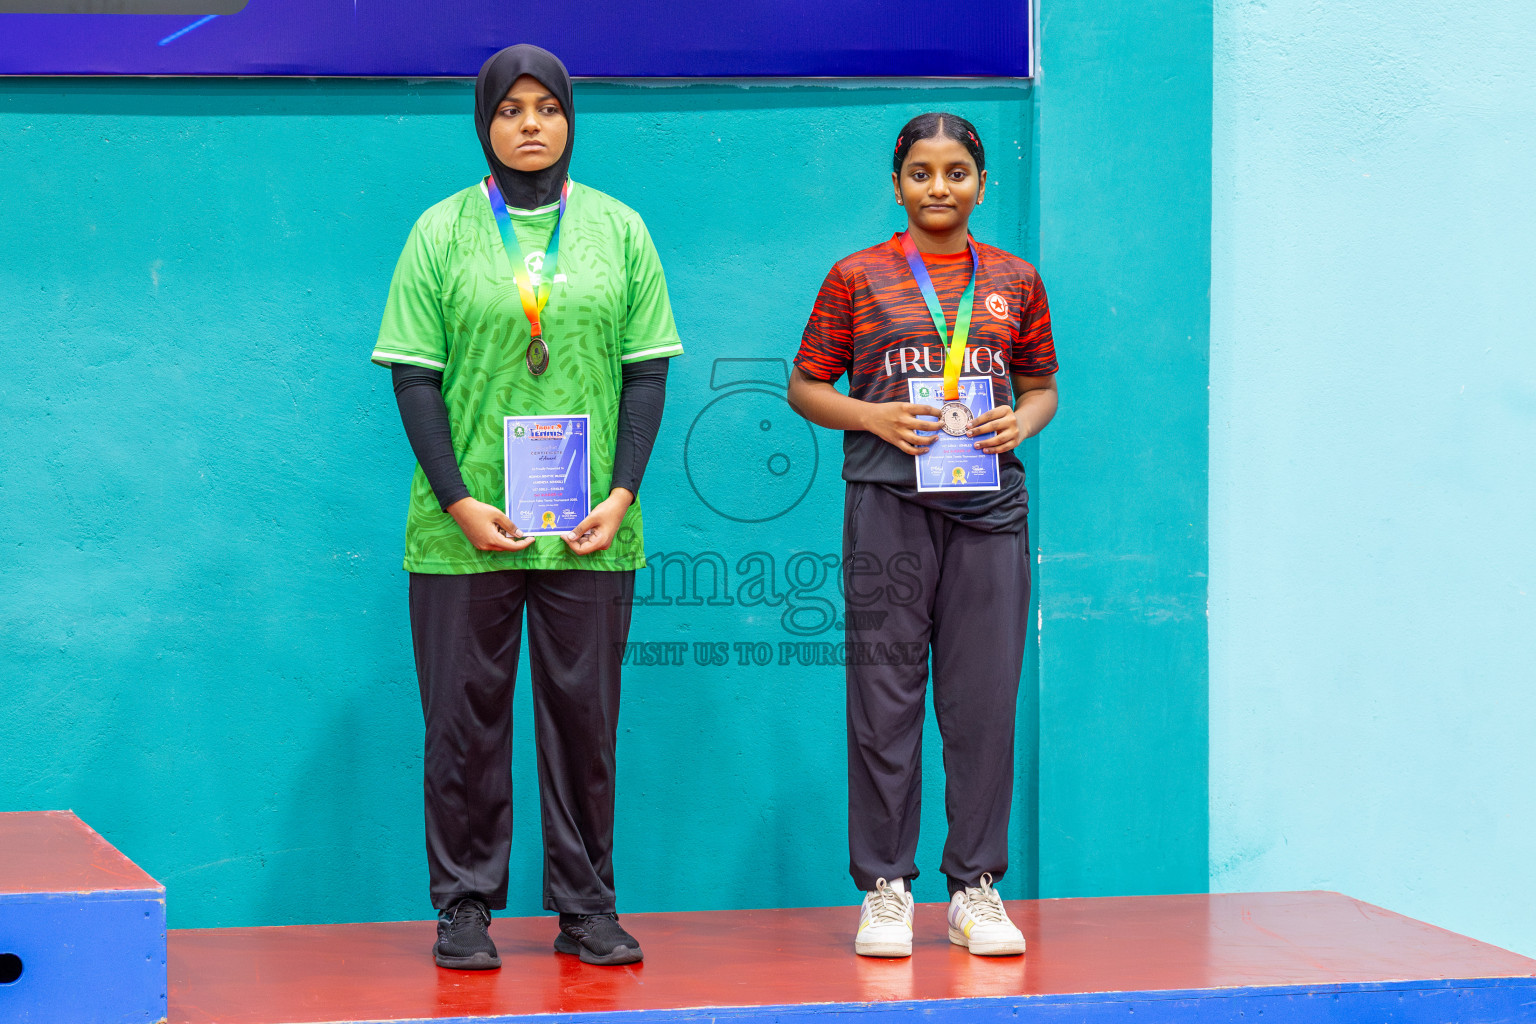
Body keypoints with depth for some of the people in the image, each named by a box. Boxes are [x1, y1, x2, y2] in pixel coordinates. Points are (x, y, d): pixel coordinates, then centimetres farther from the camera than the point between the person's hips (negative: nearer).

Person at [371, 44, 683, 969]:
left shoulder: (618, 230, 8)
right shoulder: (442, 232, 4)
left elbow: (648, 368, 7)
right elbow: (414, 373, 0)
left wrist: (623, 492, -5)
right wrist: (458, 499, -9)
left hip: (590, 530, 1)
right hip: (463, 531, -1)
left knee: (585, 714, 5)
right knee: (466, 718, 2)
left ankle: (587, 906, 14)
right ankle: (466, 907, 12)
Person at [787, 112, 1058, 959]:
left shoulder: (1015, 282, 13)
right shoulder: (857, 278, 6)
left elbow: (1042, 386, 19)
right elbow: (805, 387, 8)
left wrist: (1022, 421, -3)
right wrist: (874, 416, -10)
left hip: (988, 502, 2)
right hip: (888, 502, -2)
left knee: (984, 697, 2)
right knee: (885, 693, -1)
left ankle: (975, 887, 11)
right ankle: (885, 887, 7)